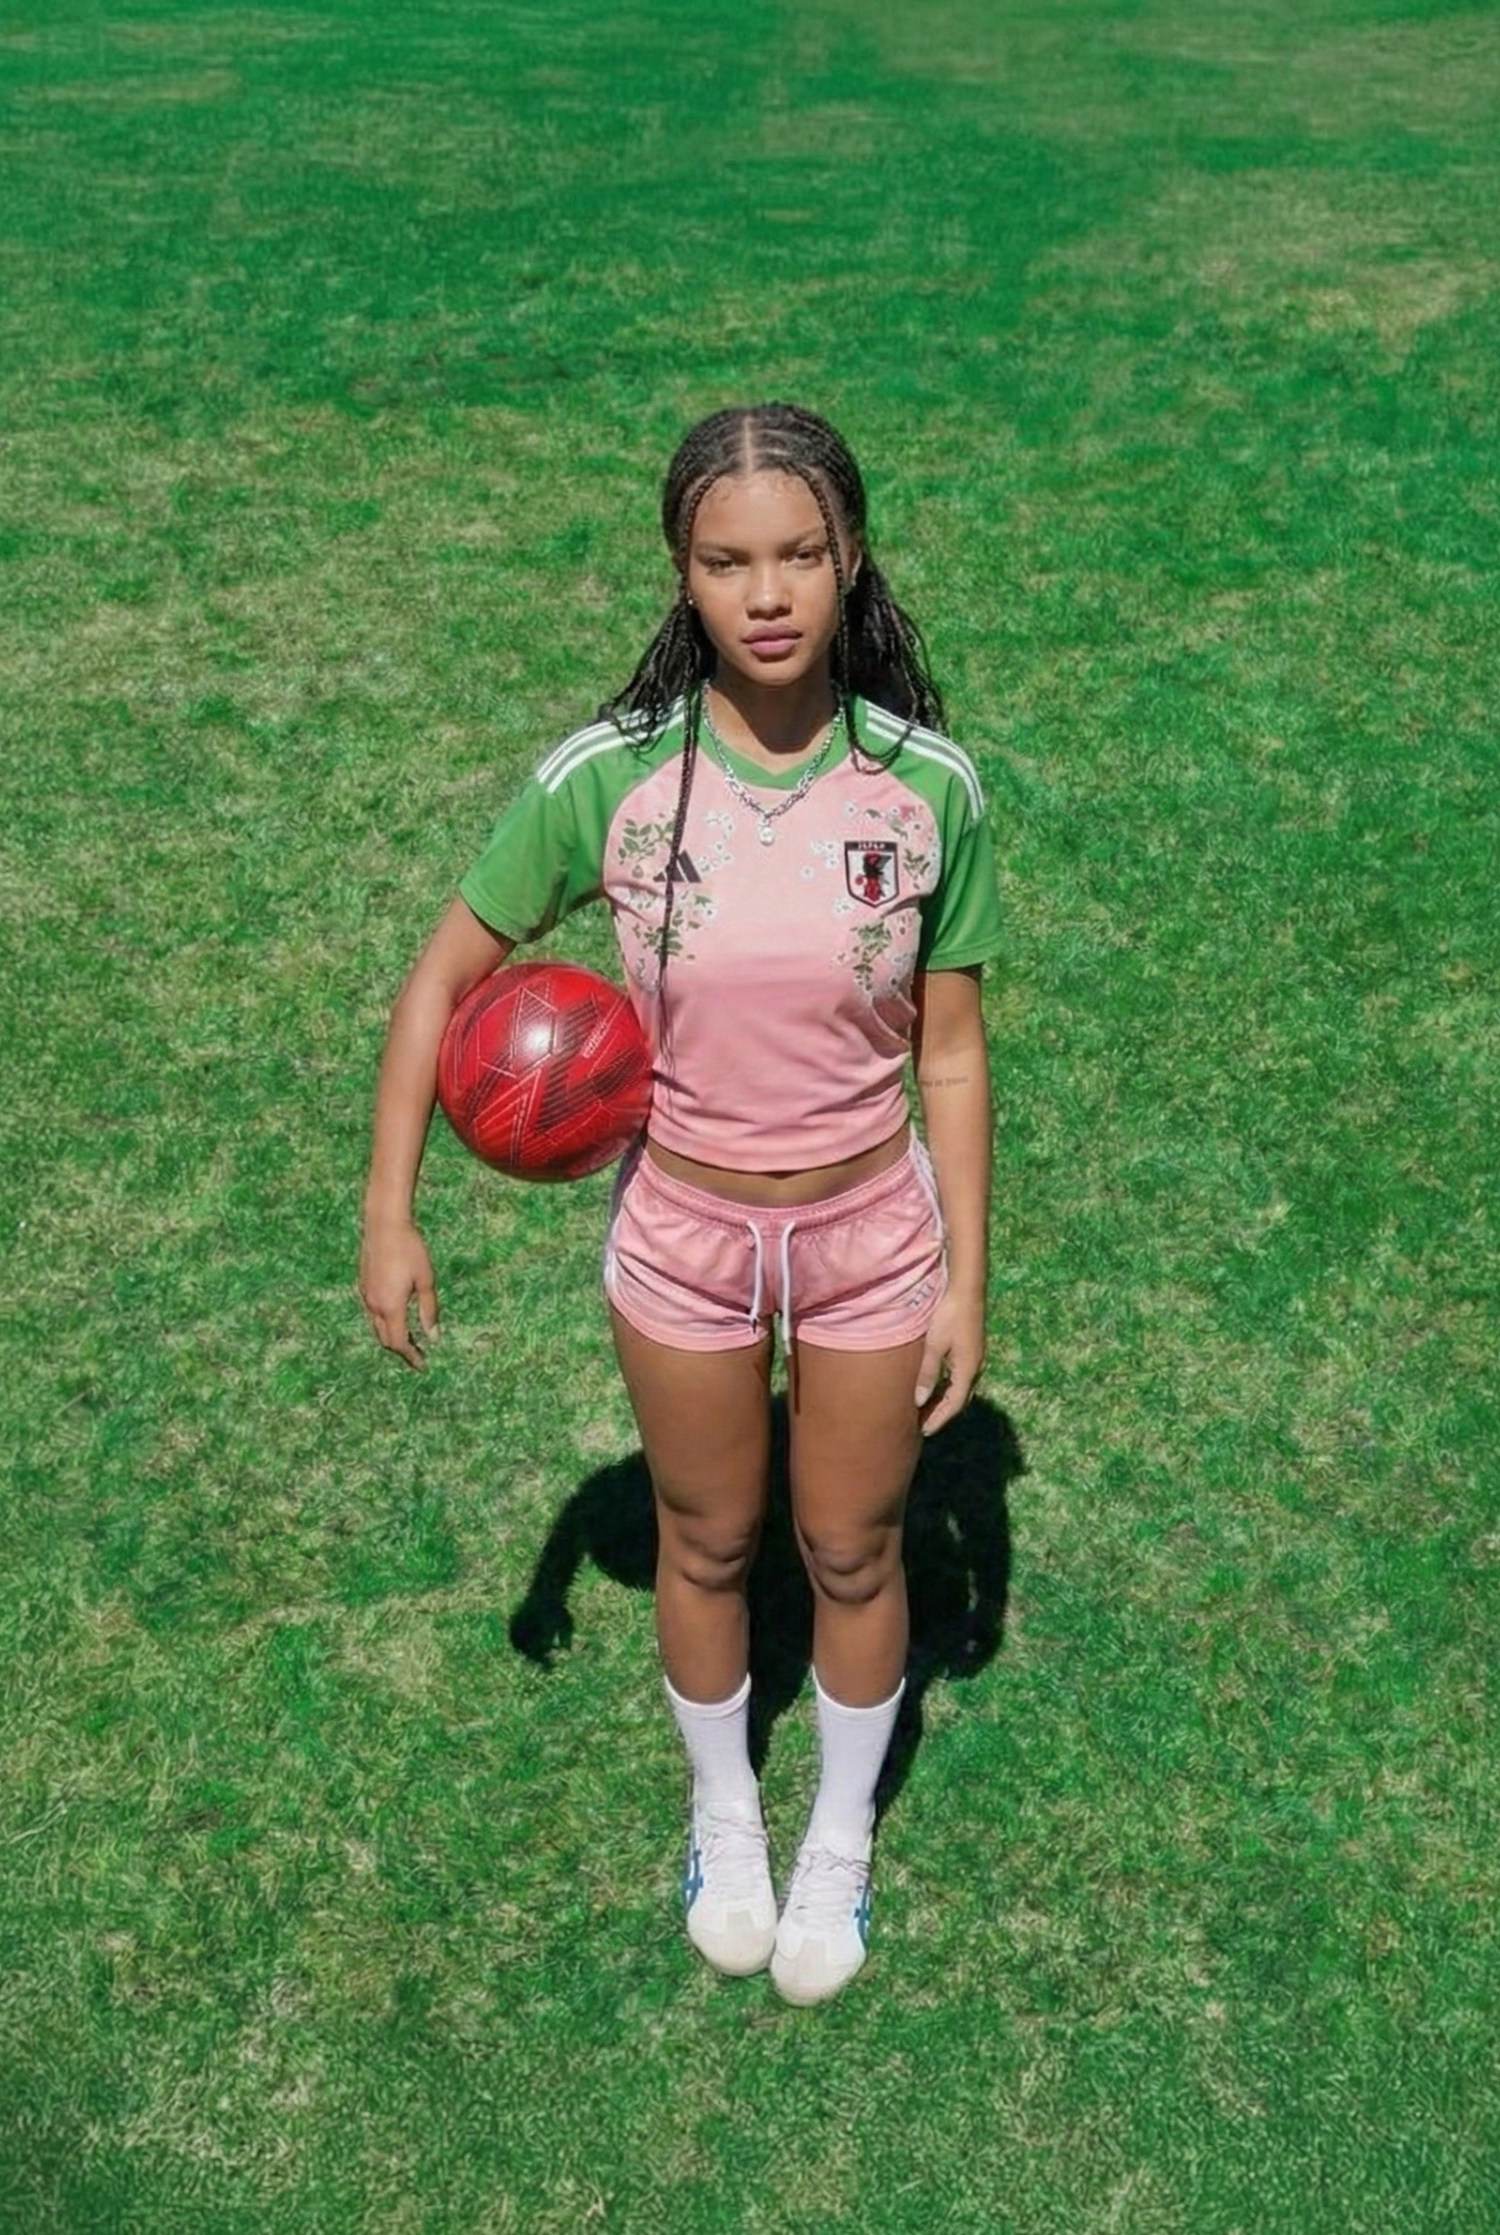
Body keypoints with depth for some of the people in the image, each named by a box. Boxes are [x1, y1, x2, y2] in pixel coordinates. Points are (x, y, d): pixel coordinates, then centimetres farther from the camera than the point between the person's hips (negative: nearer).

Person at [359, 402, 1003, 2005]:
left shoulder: (928, 785, -15)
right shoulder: (606, 776, -17)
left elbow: (950, 1052, -6)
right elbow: (444, 977, -6)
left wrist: (966, 1276, -3)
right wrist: (388, 1215, -8)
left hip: (872, 1234, 0)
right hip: (681, 1233, 0)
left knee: (852, 1558, 19)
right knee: (705, 1547, 21)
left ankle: (841, 1841, 48)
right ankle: (723, 1818, 51)